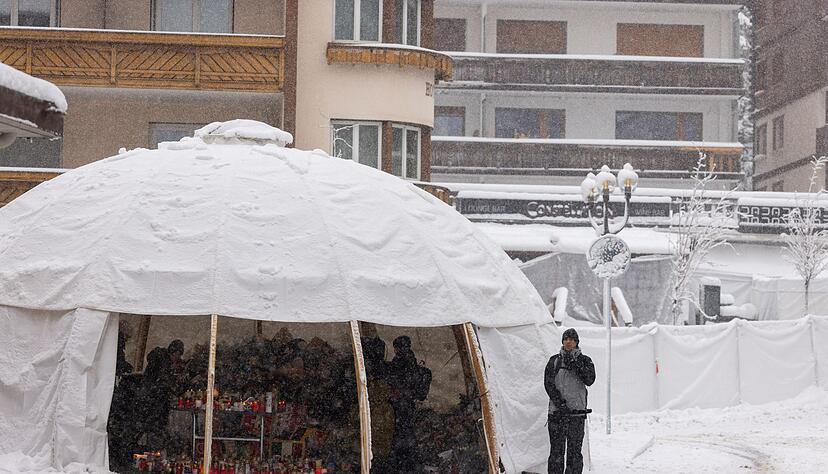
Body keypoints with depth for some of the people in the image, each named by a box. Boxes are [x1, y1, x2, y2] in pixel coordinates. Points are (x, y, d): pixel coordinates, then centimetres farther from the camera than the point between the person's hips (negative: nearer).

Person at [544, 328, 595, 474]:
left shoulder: (584, 360, 9)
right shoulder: (554, 361, 9)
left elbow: (589, 380, -6)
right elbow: (548, 383, 1)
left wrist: (577, 366, -17)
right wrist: (559, 402, -11)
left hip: (577, 411, 0)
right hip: (557, 412, 1)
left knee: (574, 450, -1)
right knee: (556, 449, 0)